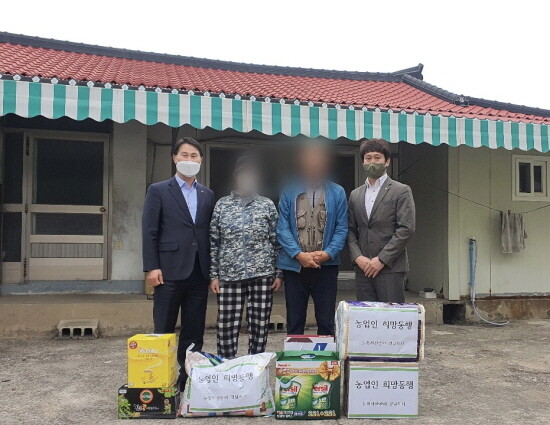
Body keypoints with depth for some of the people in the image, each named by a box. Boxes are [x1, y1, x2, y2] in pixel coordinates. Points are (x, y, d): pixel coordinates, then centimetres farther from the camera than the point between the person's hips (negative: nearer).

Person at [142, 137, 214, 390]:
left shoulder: (208, 195, 14)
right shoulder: (158, 190, 3)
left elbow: (210, 234, 12)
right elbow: (149, 232, -3)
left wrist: (212, 270, 7)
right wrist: (152, 267, -10)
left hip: (199, 273, 4)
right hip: (170, 271, -3)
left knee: (194, 331, 9)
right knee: (163, 331, 3)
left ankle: (189, 377, 19)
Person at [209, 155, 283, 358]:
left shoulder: (268, 205, 6)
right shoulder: (222, 205, 6)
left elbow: (276, 242, 6)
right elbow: (213, 243, 6)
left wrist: (278, 274, 0)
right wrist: (213, 275, 0)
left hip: (262, 275, 0)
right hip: (229, 275, 0)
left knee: (259, 327, 5)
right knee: (227, 327, 3)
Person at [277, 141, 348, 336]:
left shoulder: (337, 192, 4)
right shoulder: (289, 192, 2)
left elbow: (342, 228, 1)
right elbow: (282, 228, -2)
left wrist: (328, 253, -14)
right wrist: (299, 254, -14)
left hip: (326, 266, 0)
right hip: (294, 266, 0)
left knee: (326, 322, 8)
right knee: (294, 322, 10)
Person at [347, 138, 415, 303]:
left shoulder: (401, 191, 1)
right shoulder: (355, 195, 16)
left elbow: (406, 229, -8)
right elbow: (351, 230, 13)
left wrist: (381, 259, -12)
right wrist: (357, 257, -4)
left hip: (391, 268, -4)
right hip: (363, 268, 4)